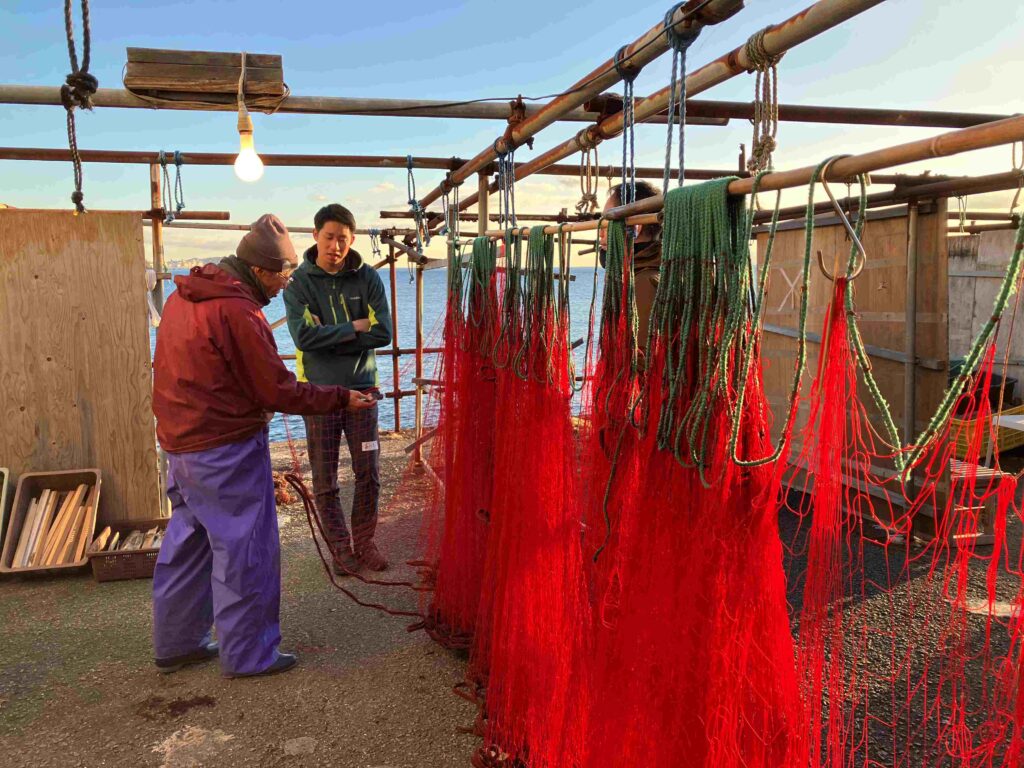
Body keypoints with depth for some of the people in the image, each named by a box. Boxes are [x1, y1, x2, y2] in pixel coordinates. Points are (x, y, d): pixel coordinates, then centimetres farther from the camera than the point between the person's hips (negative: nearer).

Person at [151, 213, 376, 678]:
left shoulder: (183, 298, 9)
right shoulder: (237, 311, -20)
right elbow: (279, 392, -18)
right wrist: (342, 399, -10)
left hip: (181, 446, 9)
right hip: (227, 450, -9)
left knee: (188, 543, 19)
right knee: (245, 551, 3)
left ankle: (175, 644, 31)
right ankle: (247, 654, 14)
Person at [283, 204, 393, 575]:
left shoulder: (368, 278, 1)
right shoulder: (299, 281, -4)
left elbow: (383, 333, -9)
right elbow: (304, 336, -17)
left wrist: (328, 337, -13)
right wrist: (354, 328, -14)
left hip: (361, 387, 1)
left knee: (369, 475, 7)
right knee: (325, 481, 6)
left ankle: (364, 541, 26)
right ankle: (342, 547, 23)